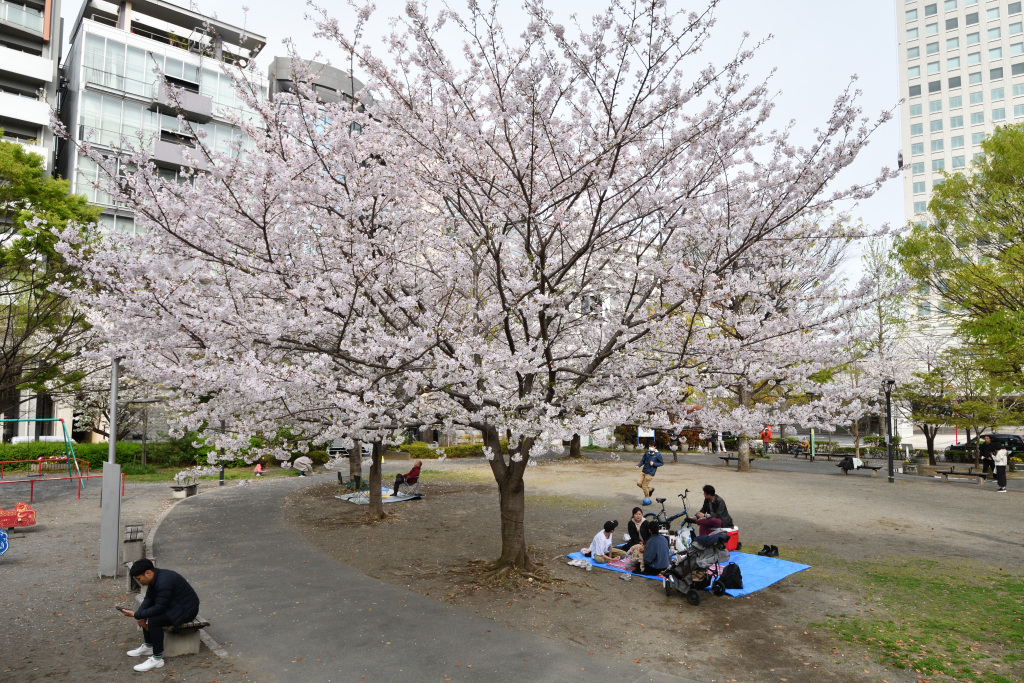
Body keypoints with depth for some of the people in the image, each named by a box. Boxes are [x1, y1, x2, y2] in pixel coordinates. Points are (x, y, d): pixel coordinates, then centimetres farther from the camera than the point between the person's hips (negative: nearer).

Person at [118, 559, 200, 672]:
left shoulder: (164, 582, -29)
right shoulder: (155, 578, 2)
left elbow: (159, 608, -27)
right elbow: (149, 599, 9)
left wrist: (136, 615, -20)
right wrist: (140, 614, -7)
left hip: (186, 609, -11)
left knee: (154, 620, -26)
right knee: (145, 613, 15)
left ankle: (157, 659, -12)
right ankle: (148, 646, 26)